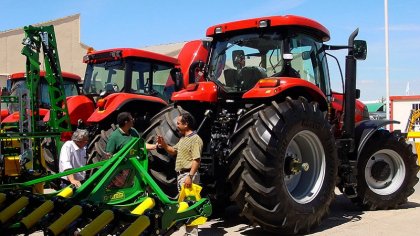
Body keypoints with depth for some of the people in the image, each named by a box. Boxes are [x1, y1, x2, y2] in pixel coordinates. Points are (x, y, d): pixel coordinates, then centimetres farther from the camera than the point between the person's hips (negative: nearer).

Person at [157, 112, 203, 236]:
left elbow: (196, 160, -20)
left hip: (189, 175, -10)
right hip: (180, 174, 10)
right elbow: (173, 151, 28)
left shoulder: (195, 139, -13)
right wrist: (164, 144, 10)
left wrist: (190, 176, -27)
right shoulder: (183, 139, 18)